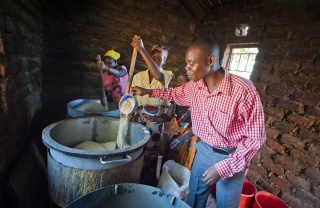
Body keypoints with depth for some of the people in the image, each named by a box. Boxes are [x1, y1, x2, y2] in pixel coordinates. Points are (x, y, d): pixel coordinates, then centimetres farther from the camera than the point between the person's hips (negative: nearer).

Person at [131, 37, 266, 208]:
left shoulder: (243, 90, -27)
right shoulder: (194, 86, -9)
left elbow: (255, 137, -19)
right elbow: (177, 93, 14)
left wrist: (224, 167, -20)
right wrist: (148, 92, 8)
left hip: (232, 157, -4)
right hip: (203, 150, 5)